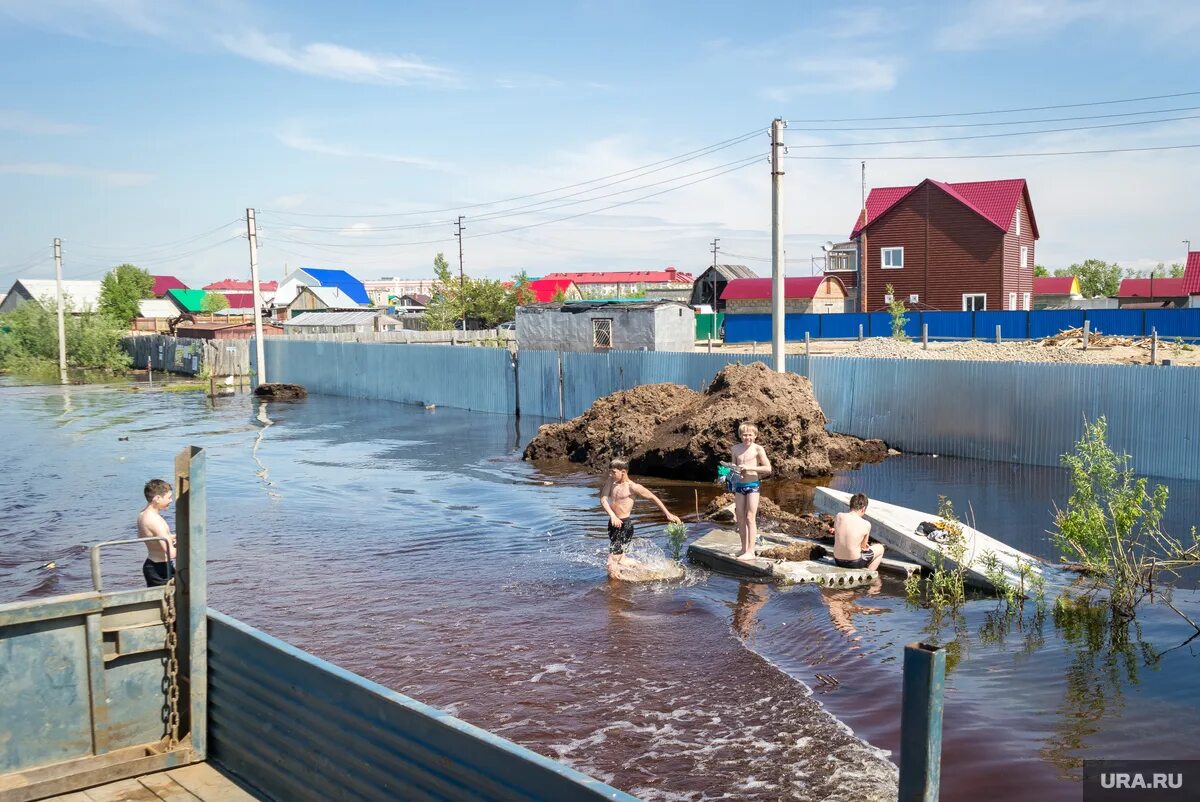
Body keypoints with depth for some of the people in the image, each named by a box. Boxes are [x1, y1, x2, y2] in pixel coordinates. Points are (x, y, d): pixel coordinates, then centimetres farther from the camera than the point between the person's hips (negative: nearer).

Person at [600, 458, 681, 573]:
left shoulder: (632, 487, -9)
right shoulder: (611, 482, 7)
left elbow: (653, 497, -1)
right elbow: (603, 499, -5)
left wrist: (668, 514, 0)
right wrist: (612, 515, -23)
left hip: (624, 526, -8)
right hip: (613, 524, 8)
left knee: (612, 566, -12)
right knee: (619, 560, 21)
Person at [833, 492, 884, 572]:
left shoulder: (838, 517, -6)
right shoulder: (866, 524, -15)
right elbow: (863, 546, -2)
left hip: (838, 560, 4)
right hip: (854, 563, -4)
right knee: (880, 548, 23)